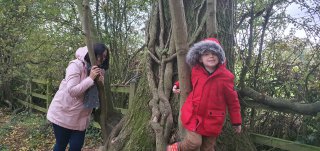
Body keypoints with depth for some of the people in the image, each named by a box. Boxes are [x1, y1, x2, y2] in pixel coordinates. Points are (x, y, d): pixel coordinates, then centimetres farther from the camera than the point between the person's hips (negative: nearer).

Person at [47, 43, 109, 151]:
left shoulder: (97, 70, 5)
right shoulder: (76, 65, -17)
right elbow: (72, 91, -26)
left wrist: (100, 81, -16)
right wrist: (90, 78, -27)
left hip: (80, 117, 6)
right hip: (63, 114, -6)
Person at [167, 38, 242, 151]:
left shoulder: (225, 77, -10)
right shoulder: (196, 71, -3)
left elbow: (232, 100, -2)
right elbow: (188, 81, 23)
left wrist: (236, 122, 2)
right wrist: (178, 85, 5)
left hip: (212, 120, 0)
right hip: (193, 115, 0)